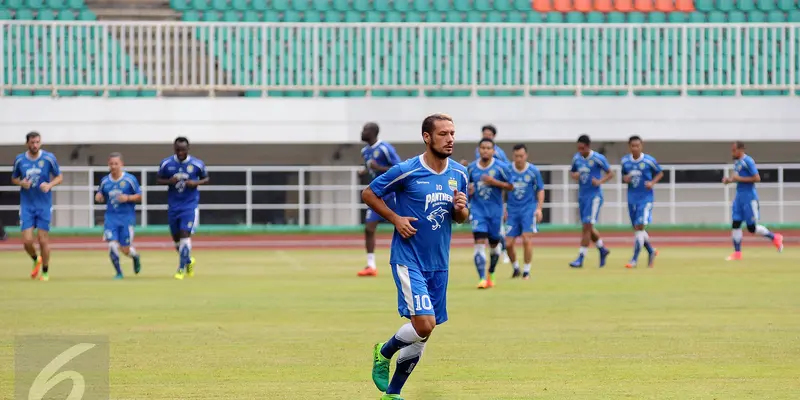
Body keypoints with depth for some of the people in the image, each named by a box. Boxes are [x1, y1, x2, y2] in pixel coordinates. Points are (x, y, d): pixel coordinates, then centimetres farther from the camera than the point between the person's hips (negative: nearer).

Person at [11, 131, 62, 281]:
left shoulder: (49, 158, -5)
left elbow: (59, 177, 3)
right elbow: (14, 179, 13)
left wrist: (50, 185, -17)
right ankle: (36, 260, 26)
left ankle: (45, 271, 16)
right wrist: (21, 183, -10)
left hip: (44, 205, -1)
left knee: (43, 239, -2)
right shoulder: (19, 160, -1)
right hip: (27, 205, 1)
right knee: (27, 240, -7)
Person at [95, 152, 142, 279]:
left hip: (127, 217, -2)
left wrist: (128, 198, -17)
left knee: (125, 249, 0)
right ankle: (118, 272, 3)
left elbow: (139, 196, 1)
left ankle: (135, 256, 37)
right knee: (112, 245, -14)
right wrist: (98, 197, -5)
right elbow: (101, 196, 19)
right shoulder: (104, 181, 6)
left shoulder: (130, 179, -3)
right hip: (111, 217, 2)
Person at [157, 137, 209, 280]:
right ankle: (189, 260, 36)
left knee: (185, 234, -15)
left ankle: (181, 269, -8)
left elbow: (206, 178, 7)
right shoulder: (166, 163, -3)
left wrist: (196, 183, -14)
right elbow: (158, 180, 7)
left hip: (190, 205, -3)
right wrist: (169, 181, -14)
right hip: (173, 205, 3)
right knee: (176, 238, 9)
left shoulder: (197, 164, -6)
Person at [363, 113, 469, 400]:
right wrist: (395, 219, -12)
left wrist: (461, 209, -8)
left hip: (438, 264, 6)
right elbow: (368, 194, -1)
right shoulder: (406, 171, -12)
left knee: (422, 334, 8)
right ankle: (383, 353, 9)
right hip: (408, 260, -6)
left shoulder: (459, 174, 4)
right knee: (424, 323, -20)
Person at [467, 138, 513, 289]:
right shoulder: (471, 167, 3)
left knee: (494, 244, 12)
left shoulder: (501, 167, -5)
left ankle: (491, 274, 36)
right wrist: (468, 190, -6)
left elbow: (510, 186, -4)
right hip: (478, 210, 0)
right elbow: (467, 185, 17)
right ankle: (482, 278, -18)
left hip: (495, 211, 0)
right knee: (479, 243, -15)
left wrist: (494, 182, -18)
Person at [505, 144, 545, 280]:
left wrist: (539, 208, -6)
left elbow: (540, 190, 4)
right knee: (508, 243, -2)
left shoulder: (533, 171, -4)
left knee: (527, 240, -13)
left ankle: (527, 271, 0)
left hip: (528, 209, -2)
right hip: (513, 210, 2)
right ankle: (516, 268, 23)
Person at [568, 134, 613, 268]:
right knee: (588, 228, 12)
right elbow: (572, 172, 19)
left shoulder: (598, 159, -10)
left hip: (594, 196, -6)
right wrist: (574, 175, -5)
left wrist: (600, 181, -20)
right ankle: (603, 250, 33)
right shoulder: (576, 158, 5)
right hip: (582, 195, 6)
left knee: (587, 227, -10)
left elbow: (610, 173, -3)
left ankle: (580, 258, -8)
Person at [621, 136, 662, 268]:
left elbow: (660, 173, 5)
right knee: (637, 228, 11)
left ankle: (635, 259, -11)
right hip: (632, 198, 5)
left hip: (645, 198, -5)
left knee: (639, 226, -14)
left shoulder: (649, 160, -8)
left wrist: (652, 182, -11)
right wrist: (625, 179, -6)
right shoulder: (625, 161, 2)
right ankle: (651, 252, 34)